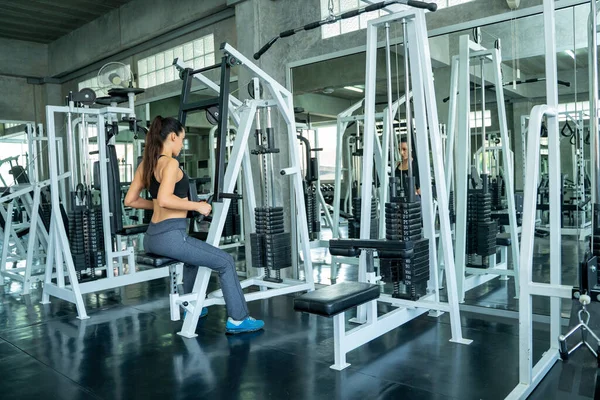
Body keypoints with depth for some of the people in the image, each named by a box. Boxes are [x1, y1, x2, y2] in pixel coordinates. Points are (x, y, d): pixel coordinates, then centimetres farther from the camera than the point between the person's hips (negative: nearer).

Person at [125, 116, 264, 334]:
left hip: (151, 237, 10)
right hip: (170, 236, -10)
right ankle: (238, 320, 6)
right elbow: (165, 199, -29)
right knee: (225, 262, 1)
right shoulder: (170, 162, -14)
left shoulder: (145, 163, 12)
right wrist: (197, 206, -18)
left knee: (194, 253, 36)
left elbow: (130, 200, 14)